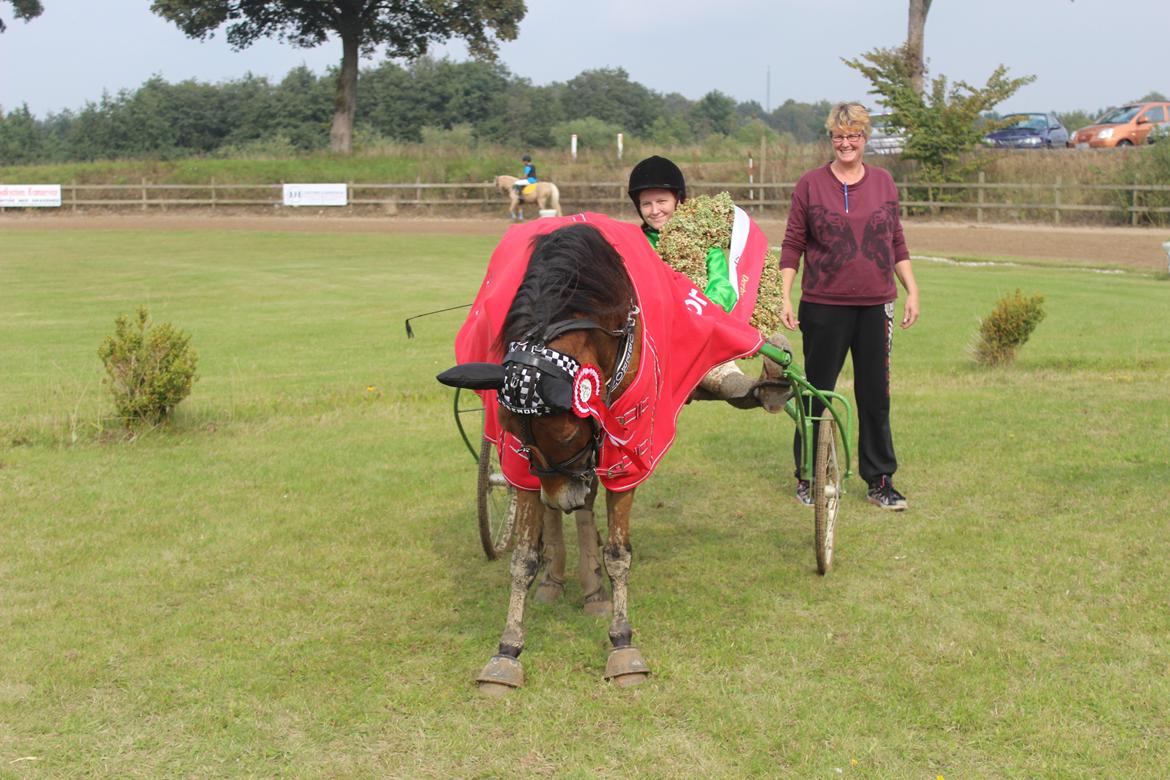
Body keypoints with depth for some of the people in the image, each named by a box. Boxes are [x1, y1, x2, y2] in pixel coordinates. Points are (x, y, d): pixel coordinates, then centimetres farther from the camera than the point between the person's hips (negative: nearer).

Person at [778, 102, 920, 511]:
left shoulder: (883, 182, 8)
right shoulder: (811, 184, 0)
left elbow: (897, 242, 13)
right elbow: (792, 244, 1)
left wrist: (912, 290, 10)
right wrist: (785, 297, -4)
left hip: (875, 307, 2)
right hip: (823, 307, -2)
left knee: (875, 393, 6)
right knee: (817, 391, 6)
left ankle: (879, 480, 16)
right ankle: (808, 478, 18)